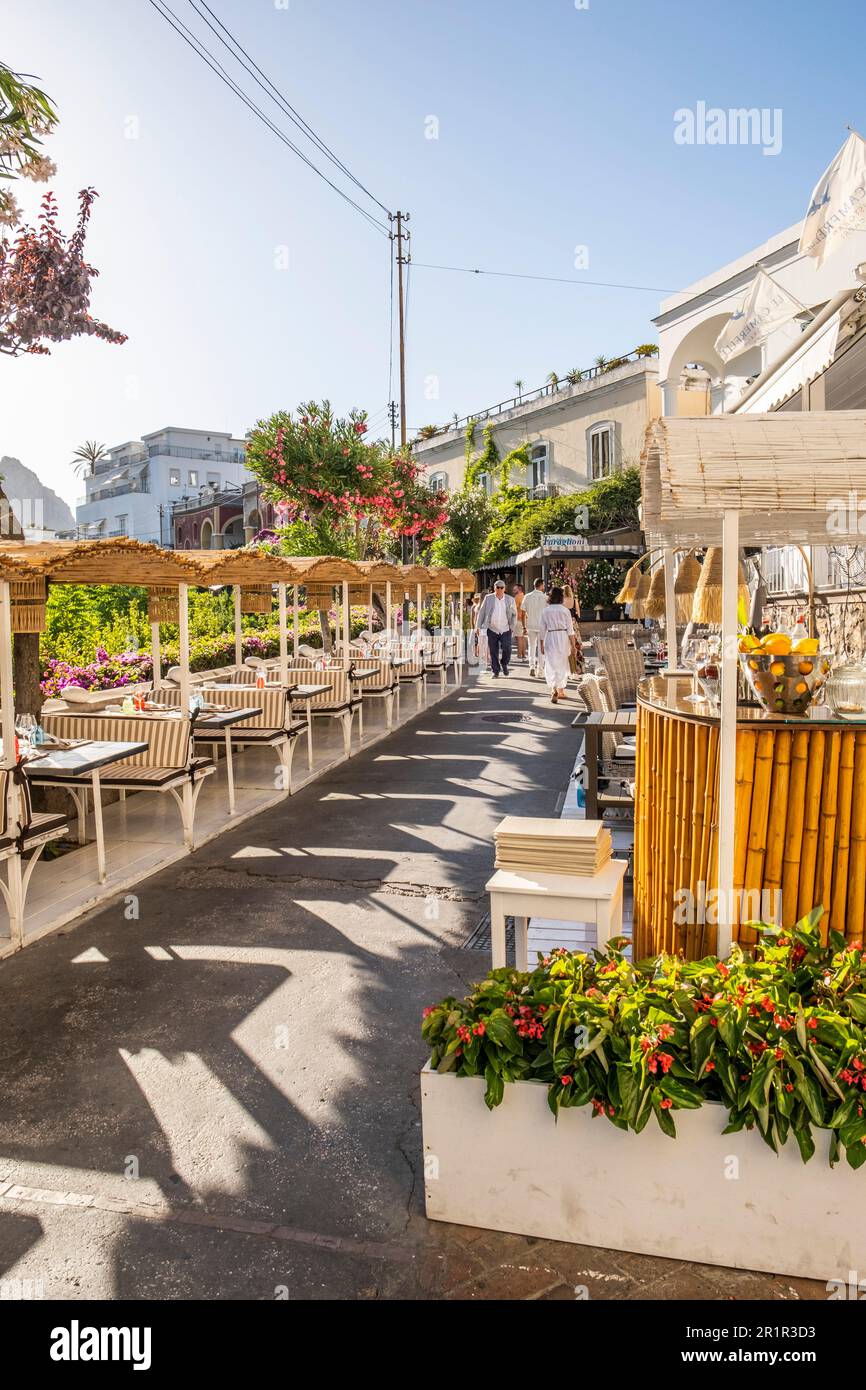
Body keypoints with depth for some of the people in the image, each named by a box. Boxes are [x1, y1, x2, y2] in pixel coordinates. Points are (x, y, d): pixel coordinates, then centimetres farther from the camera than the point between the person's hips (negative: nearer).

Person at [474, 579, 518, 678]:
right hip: (492, 630, 0)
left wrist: (512, 627, 3)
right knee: (493, 652, 2)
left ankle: (504, 664, 17)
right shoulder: (488, 598, 3)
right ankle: (495, 671, 15)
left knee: (507, 649, -11)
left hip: (505, 630, 0)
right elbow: (481, 612, 7)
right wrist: (478, 626, 2)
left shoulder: (510, 600, 4)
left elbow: (514, 614, 12)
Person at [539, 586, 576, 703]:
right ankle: (560, 691, 22)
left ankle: (553, 689, -14)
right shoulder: (565, 610, -4)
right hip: (563, 638, 0)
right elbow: (570, 629, -3)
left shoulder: (546, 611, 0)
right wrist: (573, 644, 3)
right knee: (562, 665, 13)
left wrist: (541, 645, 13)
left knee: (550, 665, 3)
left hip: (550, 638, 0)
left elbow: (542, 629, 3)